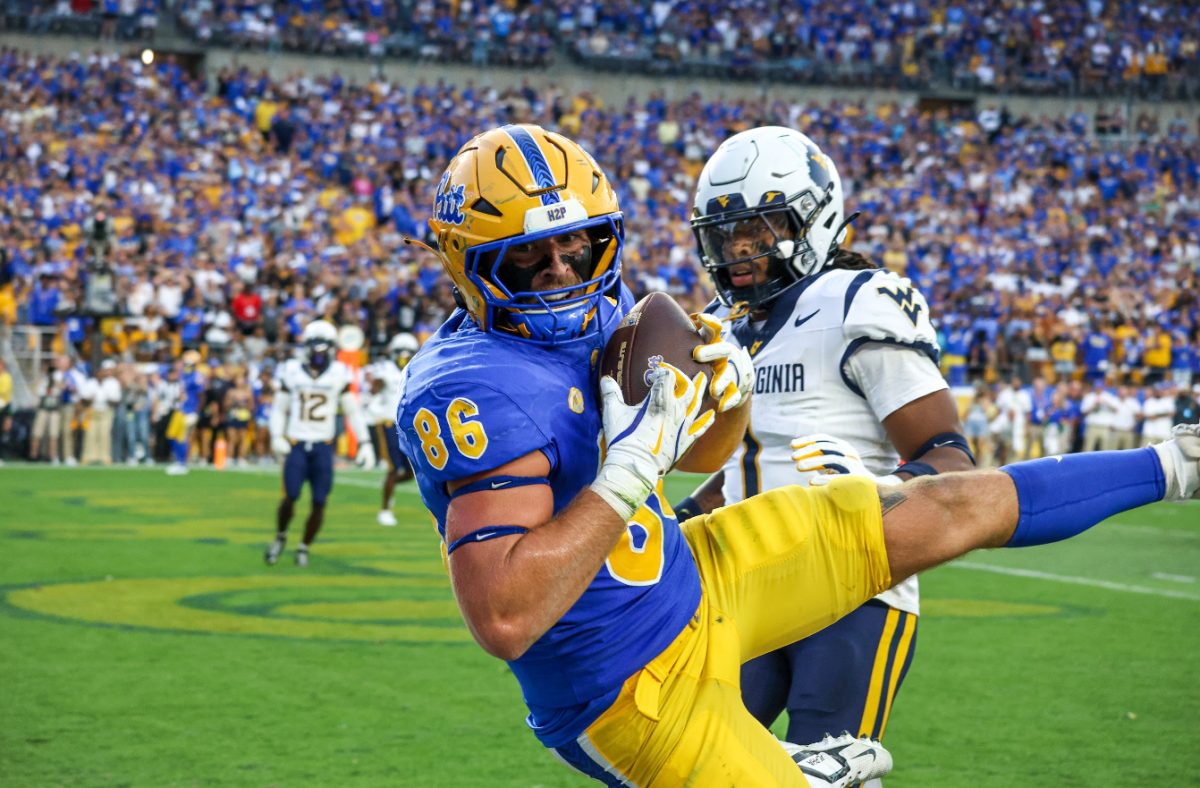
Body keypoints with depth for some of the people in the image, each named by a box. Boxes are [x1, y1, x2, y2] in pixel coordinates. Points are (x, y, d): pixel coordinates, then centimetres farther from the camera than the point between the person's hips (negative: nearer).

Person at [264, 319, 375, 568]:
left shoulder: (339, 374, 1)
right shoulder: (291, 372, 1)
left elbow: (353, 411, 8)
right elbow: (279, 408, 8)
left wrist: (364, 443, 3)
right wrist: (277, 437, -7)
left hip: (323, 446, 1)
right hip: (297, 444, -1)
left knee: (319, 502, -2)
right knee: (290, 497, -9)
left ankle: (304, 547, 17)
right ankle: (280, 537, 18)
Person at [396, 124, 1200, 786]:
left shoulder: (598, 313, -1)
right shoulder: (470, 393, -28)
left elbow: (700, 451, 17)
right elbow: (504, 619, -37)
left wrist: (723, 391, -8)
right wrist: (632, 466, -34)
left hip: (694, 575, 8)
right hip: (633, 691, -8)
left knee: (959, 508, 11)